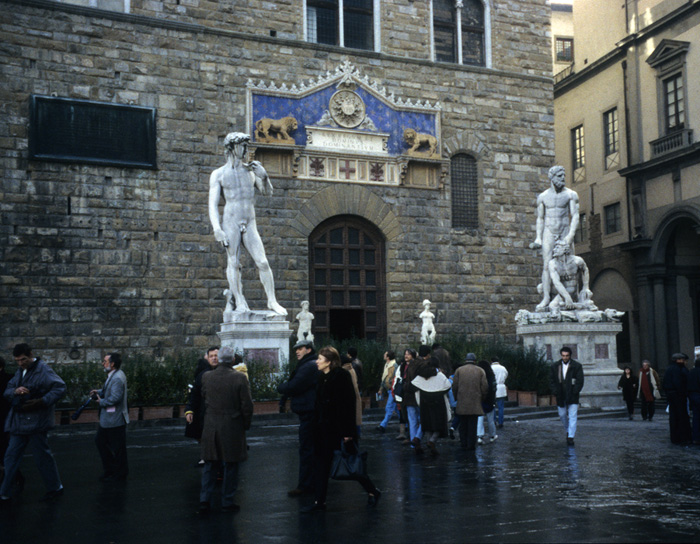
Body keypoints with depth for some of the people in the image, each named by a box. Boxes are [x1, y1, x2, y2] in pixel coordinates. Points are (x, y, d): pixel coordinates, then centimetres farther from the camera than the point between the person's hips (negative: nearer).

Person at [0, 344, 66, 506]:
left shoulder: (43, 370, -13)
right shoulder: (20, 372, 12)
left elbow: (60, 388, -20)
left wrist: (42, 401, -27)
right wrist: (15, 391, -11)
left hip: (36, 423, -8)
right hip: (18, 422, 8)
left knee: (42, 456, 2)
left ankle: (56, 488, 18)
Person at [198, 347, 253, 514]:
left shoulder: (206, 377, -1)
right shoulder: (239, 378, -12)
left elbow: (204, 398, 12)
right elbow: (247, 405, -10)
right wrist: (246, 424, 3)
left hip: (211, 426, 3)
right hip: (232, 426, -3)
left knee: (210, 465, 13)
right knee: (231, 465, 9)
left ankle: (204, 500, 11)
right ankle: (227, 502, 15)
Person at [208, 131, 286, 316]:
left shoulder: (250, 169, 12)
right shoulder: (218, 174, 3)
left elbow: (267, 191, 13)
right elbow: (212, 204, -1)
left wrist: (264, 176, -7)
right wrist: (216, 229, -12)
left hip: (250, 224, 2)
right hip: (231, 222, -2)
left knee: (263, 263, -5)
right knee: (233, 262, -6)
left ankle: (272, 301, 3)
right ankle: (238, 301, 3)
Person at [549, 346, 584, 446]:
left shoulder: (577, 366, -3)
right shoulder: (555, 366, 4)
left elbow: (580, 381, -4)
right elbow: (551, 381, 6)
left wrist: (574, 393, -12)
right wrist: (557, 392, -5)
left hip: (573, 397, -3)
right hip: (560, 396, 3)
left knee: (572, 417, -6)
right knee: (562, 415, 13)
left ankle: (570, 437, -4)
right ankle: (568, 430, 36)